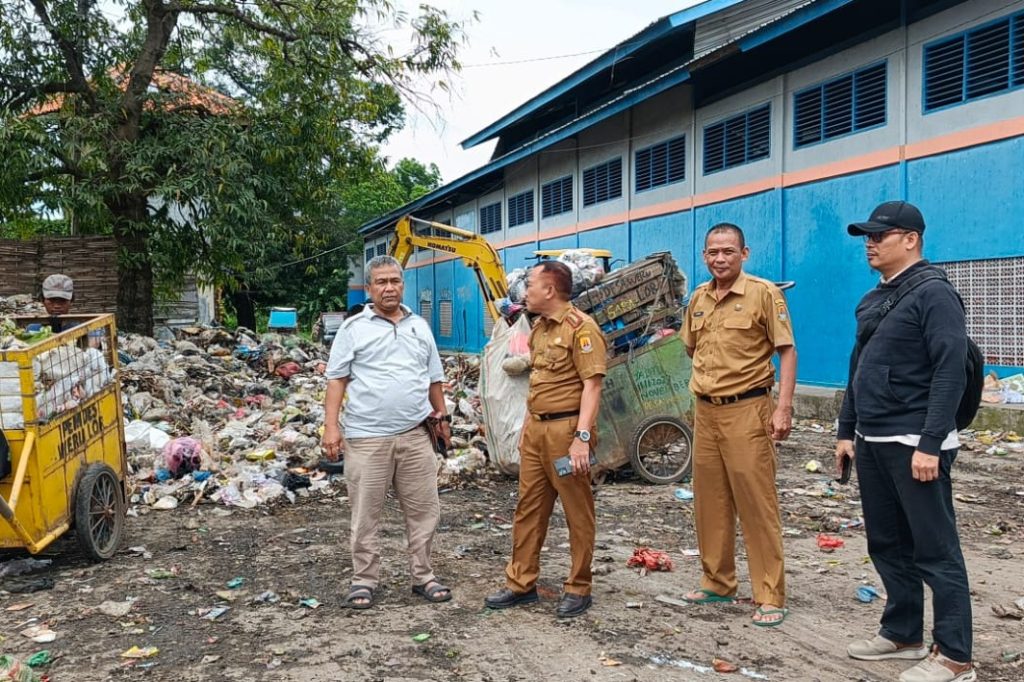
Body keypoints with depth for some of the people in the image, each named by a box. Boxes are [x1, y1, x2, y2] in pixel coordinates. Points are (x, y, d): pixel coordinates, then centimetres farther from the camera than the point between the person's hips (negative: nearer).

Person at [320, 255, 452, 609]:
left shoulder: (420, 326, 13)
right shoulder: (353, 328, 1)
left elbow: (434, 378, 20)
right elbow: (336, 379, -1)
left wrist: (442, 416, 17)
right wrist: (331, 426, -9)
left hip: (415, 435, 4)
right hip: (366, 437, -3)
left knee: (423, 510, 8)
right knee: (366, 514, 4)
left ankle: (423, 577, 22)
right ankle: (364, 580, 17)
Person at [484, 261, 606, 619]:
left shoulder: (581, 327, -12)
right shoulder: (539, 327, 15)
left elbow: (591, 385, -17)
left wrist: (582, 437, -23)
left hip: (567, 429, -9)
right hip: (536, 428, 9)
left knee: (578, 513, 4)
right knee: (528, 508, 12)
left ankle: (578, 589, 15)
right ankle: (521, 583, 23)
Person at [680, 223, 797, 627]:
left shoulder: (763, 293, -7)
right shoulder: (698, 298, 11)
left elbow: (787, 352, -9)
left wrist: (783, 408, -16)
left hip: (747, 411, -6)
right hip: (705, 411, 6)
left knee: (757, 503, -3)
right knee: (709, 502, 12)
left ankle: (770, 597, 5)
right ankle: (717, 582, 26)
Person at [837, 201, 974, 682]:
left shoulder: (933, 294, -11)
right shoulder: (872, 300, 15)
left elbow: (951, 372, -18)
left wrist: (930, 444, -22)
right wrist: (847, 432, 17)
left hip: (914, 445, -8)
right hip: (873, 443, 9)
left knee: (935, 550, -1)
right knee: (887, 545, 15)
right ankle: (903, 634, 29)